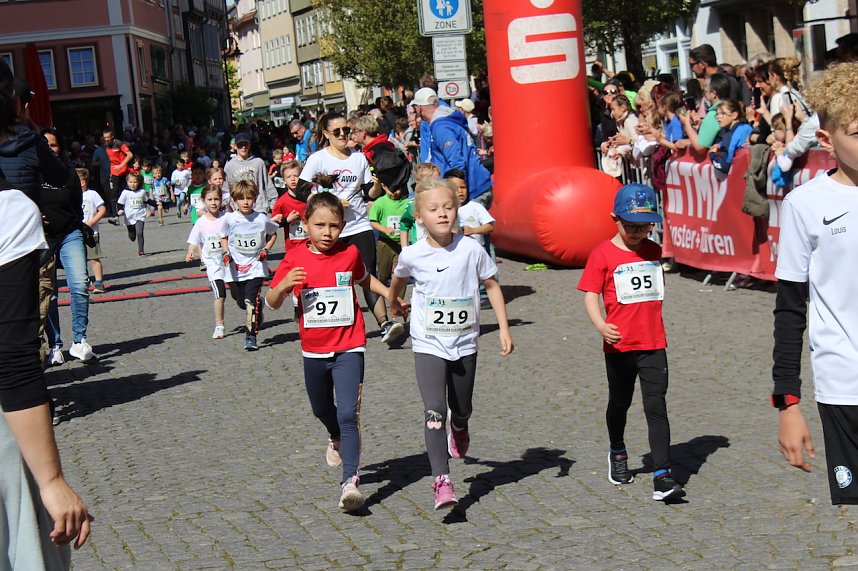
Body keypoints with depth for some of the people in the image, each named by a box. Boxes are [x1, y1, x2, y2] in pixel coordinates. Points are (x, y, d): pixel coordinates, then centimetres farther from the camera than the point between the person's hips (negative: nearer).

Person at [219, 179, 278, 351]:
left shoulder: (262, 219, -7)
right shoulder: (230, 219, -5)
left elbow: (273, 234, 12)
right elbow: (223, 237, 12)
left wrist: (266, 249, -1)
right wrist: (226, 253, -3)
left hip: (256, 267, -2)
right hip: (236, 268, 2)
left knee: (252, 300, -14)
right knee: (240, 301, 12)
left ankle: (251, 336, -7)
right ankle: (256, 315, 46)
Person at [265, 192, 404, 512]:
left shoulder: (350, 254, -3)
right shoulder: (295, 259, -6)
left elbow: (364, 279, 19)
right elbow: (272, 302, -4)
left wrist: (389, 294, 5)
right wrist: (284, 285, -24)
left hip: (348, 349, -2)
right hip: (314, 351, 2)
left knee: (348, 414, -15)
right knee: (322, 410, 23)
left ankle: (350, 482, -16)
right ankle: (337, 439, 55)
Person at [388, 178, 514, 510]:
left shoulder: (471, 250, -9)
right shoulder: (412, 255, -9)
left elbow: (492, 285, 2)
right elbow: (397, 281, 15)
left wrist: (504, 329, -1)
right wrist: (394, 306, 30)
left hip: (464, 344, 2)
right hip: (428, 345, -1)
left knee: (461, 409, 16)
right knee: (434, 411, -15)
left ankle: (459, 430, 53)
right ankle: (441, 481, -16)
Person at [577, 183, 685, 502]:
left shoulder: (653, 251, 7)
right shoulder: (603, 255, -8)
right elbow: (590, 296, -12)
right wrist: (600, 325, -29)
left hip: (653, 344, 2)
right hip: (619, 345, -2)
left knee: (656, 407, -8)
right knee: (619, 403, 17)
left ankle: (662, 476, -12)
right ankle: (617, 455, 43)